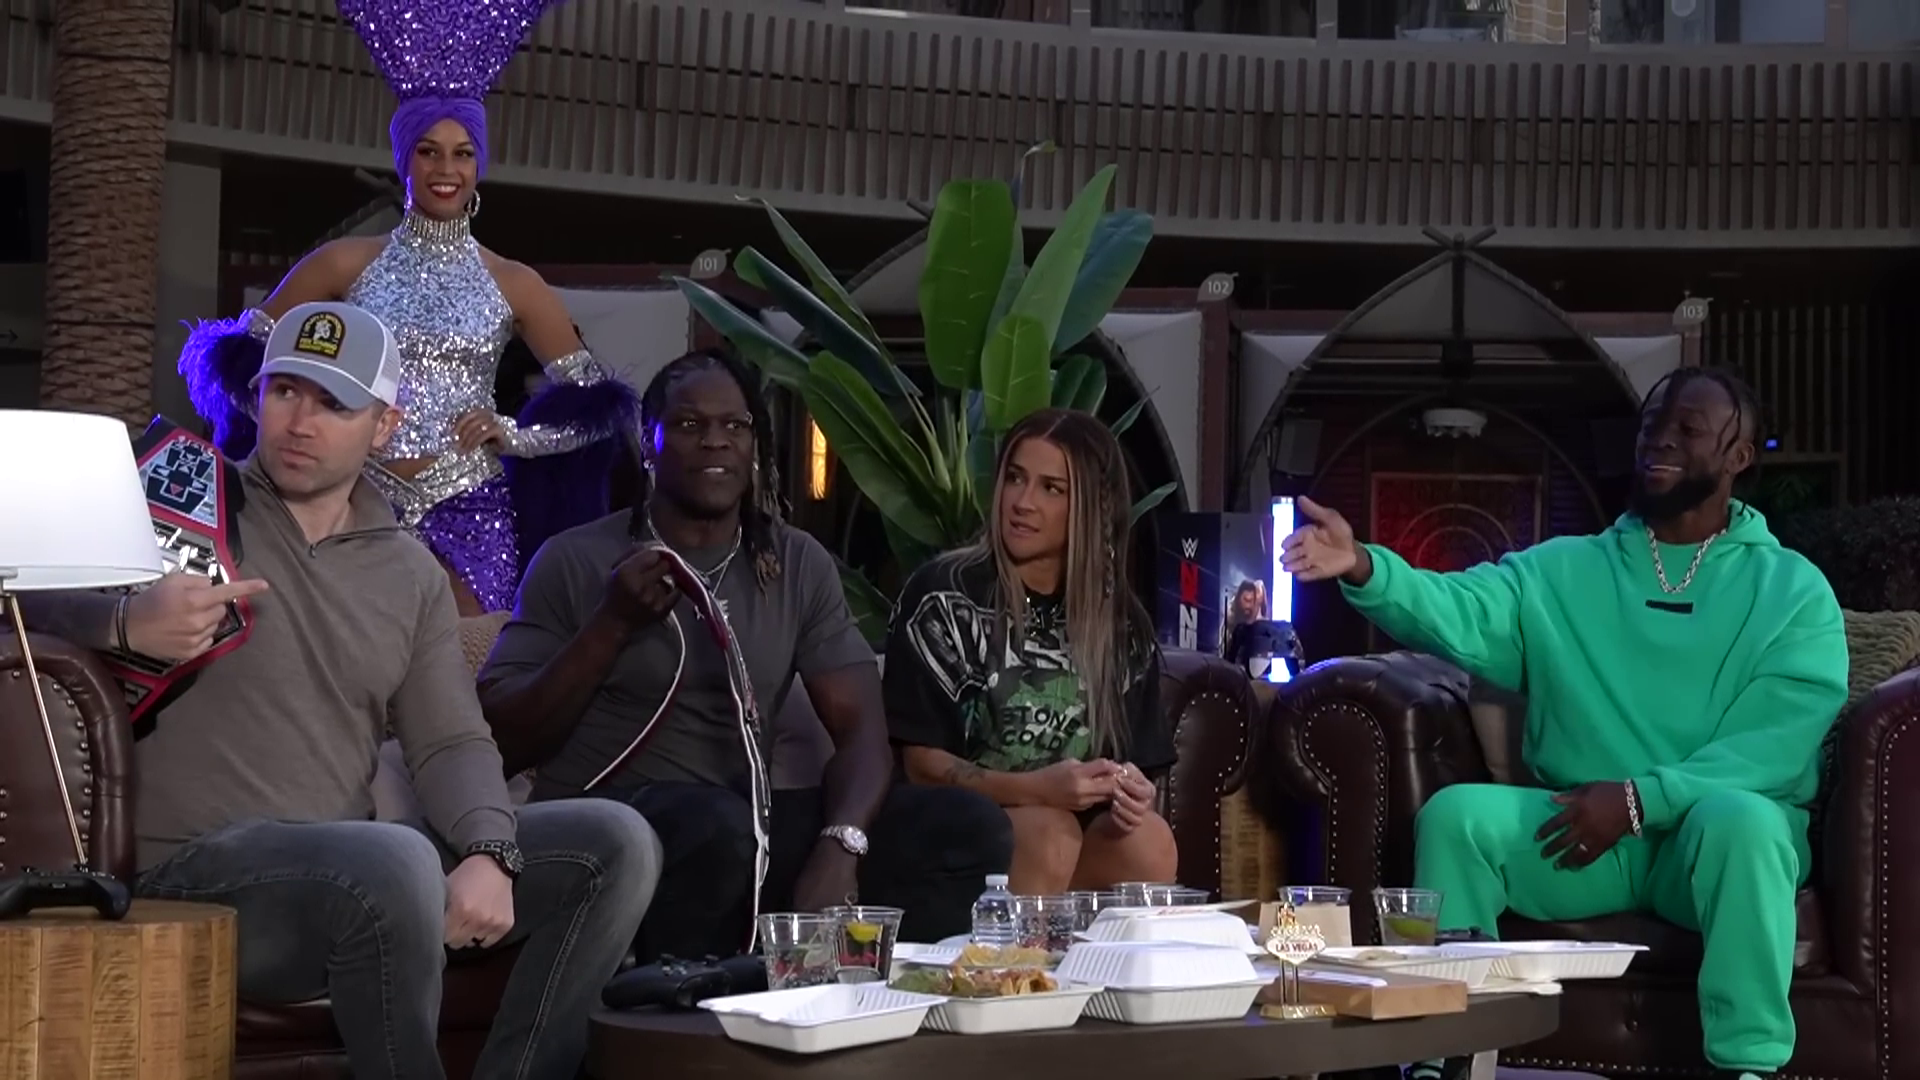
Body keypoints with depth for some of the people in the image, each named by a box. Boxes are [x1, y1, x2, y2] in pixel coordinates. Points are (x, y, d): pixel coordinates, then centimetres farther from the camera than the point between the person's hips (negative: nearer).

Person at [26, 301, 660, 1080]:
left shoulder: (411, 573, 15)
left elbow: (452, 743, 9)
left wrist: (487, 853, -13)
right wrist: (127, 624, -30)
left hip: (349, 872, 6)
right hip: (198, 874, -6)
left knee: (614, 843, -6)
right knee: (395, 861, -38)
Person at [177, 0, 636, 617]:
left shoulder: (514, 286, 7)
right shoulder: (346, 263, 5)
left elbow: (598, 403, 9)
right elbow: (237, 353, 8)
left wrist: (513, 435, -5)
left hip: (470, 514, 0)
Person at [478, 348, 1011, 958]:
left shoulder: (800, 566, 12)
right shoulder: (575, 563, 2)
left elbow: (861, 729, 2)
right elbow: (503, 742, -4)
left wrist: (840, 846, -19)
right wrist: (612, 625, -14)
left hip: (745, 824, 4)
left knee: (967, 826, -15)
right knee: (716, 822, -38)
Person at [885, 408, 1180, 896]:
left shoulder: (1121, 623, 10)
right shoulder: (943, 595, -3)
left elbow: (1140, 764, 13)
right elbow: (921, 764, -7)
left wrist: (1131, 797, -13)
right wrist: (1035, 789, -22)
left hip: (1085, 829, 3)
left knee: (1150, 840, -27)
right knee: (1050, 832, -33)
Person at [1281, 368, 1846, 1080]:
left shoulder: (1792, 589, 3)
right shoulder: (1560, 572, 12)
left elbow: (1779, 742, -9)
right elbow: (1459, 610, -6)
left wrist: (1640, 797, -20)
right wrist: (1361, 567, -27)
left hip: (1715, 831, -3)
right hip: (1579, 832, 3)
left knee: (1743, 818, -36)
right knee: (1454, 812, -22)